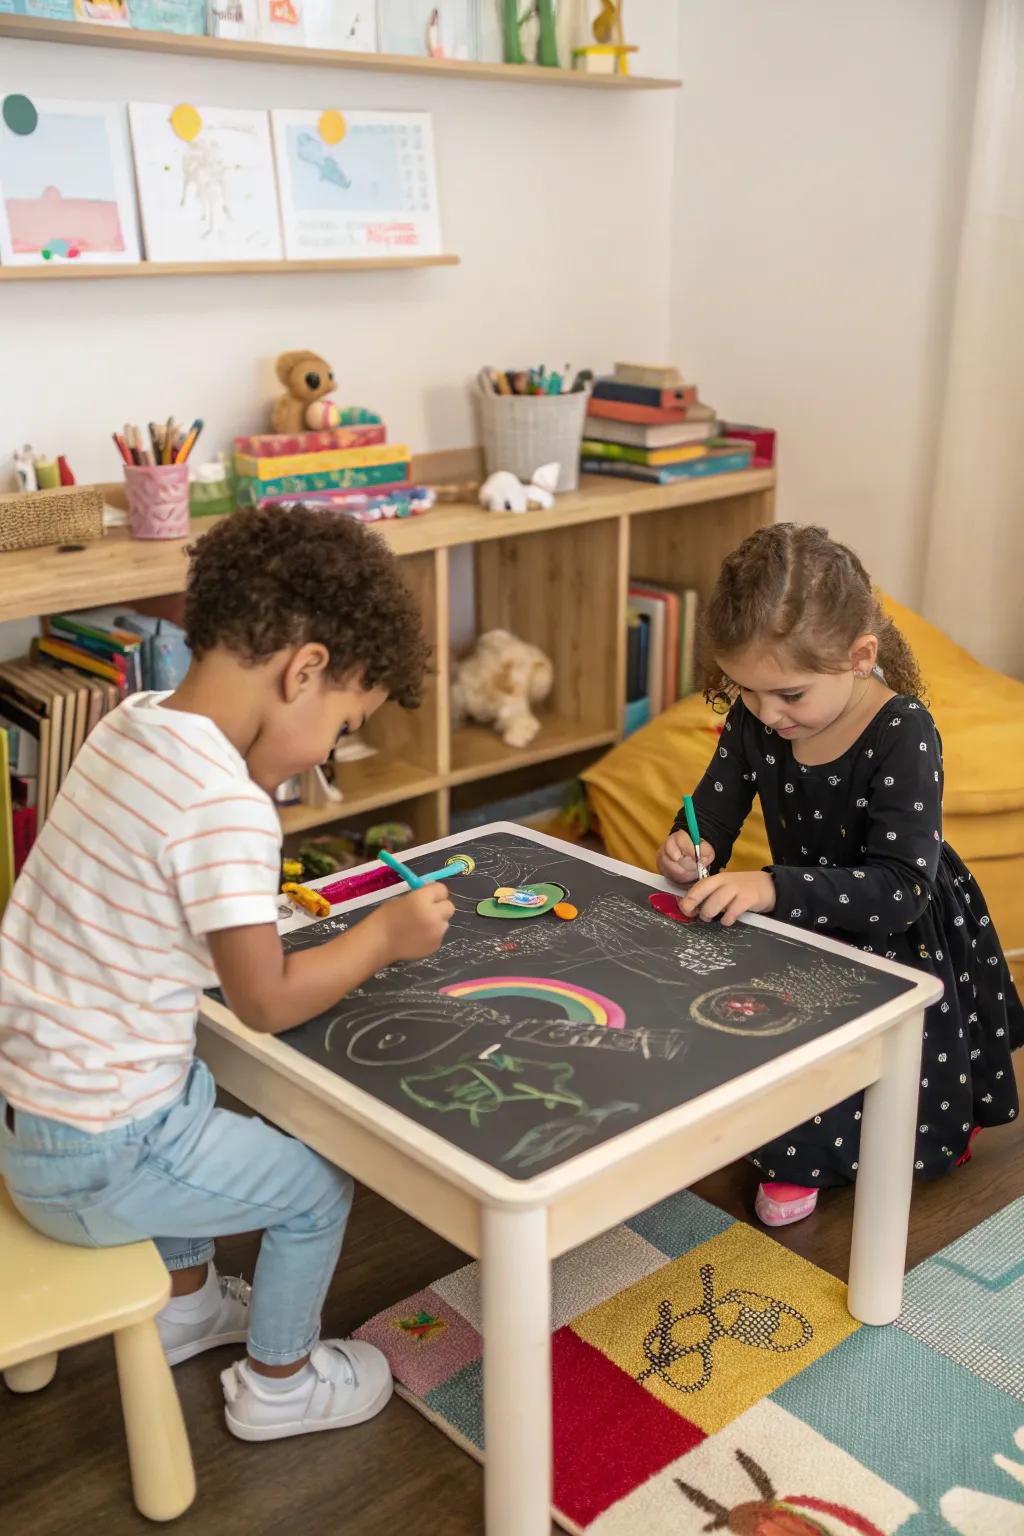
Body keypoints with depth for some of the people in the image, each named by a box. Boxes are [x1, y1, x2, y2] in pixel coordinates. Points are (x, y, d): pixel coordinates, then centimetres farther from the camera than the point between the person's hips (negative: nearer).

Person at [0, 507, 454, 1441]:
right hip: (91, 1160, -8)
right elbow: (267, 1003, -18)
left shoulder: (134, 723, -2)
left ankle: (188, 1301, 53)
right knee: (317, 1190, 10)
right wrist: (386, 935, -6)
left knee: (194, 1102, 35)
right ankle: (279, 1385, 34)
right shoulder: (228, 808, -28)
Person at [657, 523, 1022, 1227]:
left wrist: (772, 887, -46)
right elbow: (716, 804, 2)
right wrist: (689, 849, -24)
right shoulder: (755, 719, -10)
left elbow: (900, 888, -34)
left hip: (903, 941, -6)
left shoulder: (904, 733, -28)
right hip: (807, 926, 6)